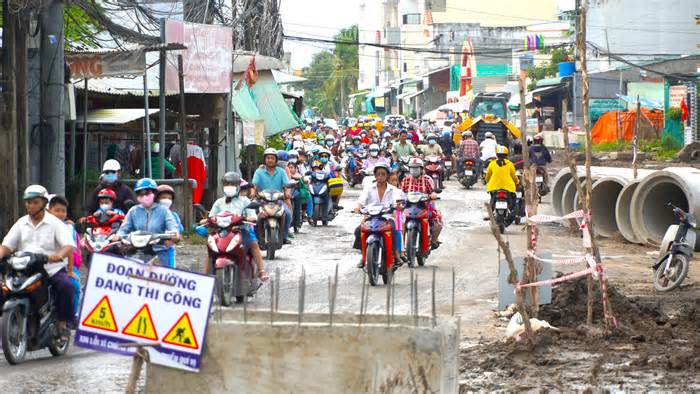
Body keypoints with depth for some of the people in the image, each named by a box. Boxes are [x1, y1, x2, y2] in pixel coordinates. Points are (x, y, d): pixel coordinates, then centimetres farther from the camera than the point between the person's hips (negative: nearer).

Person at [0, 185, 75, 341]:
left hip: (53, 269, -3)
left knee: (66, 286, -32)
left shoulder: (55, 223, 3)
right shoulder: (21, 223, 16)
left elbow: (69, 245, -10)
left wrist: (59, 255, -34)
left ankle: (62, 324, -18)